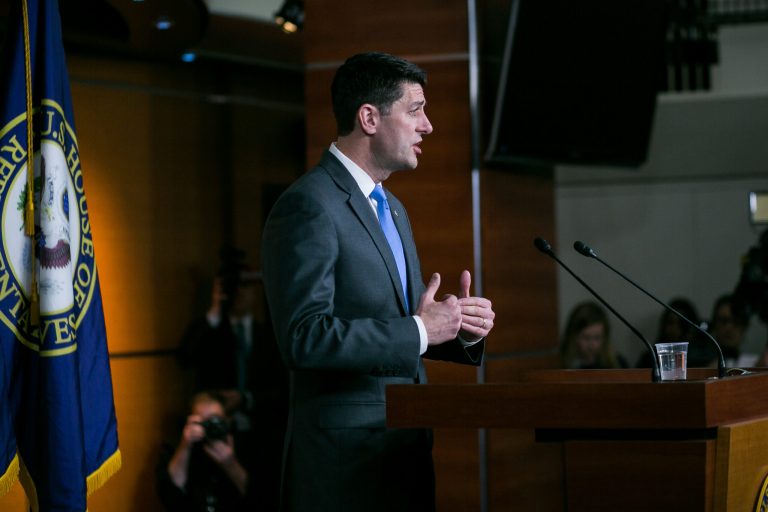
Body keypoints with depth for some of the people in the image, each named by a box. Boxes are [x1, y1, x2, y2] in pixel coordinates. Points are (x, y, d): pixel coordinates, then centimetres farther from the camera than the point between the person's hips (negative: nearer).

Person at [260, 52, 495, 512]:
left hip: (404, 450, 9)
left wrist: (461, 330, 3)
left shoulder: (392, 209, 17)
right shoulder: (309, 206, -13)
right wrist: (419, 331, -20)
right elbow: (304, 337, -22)